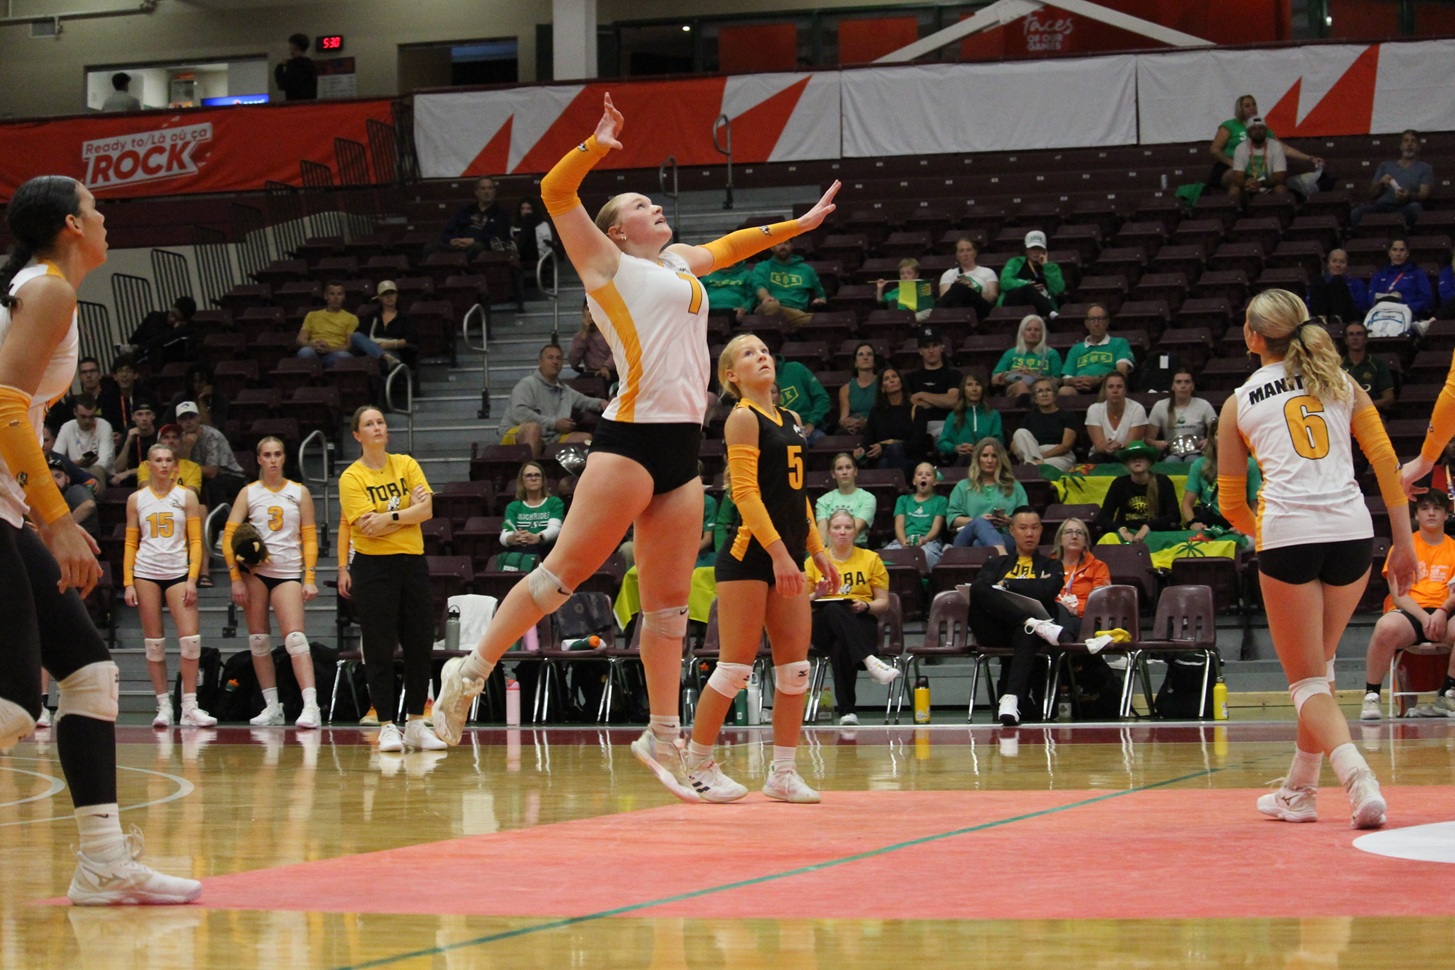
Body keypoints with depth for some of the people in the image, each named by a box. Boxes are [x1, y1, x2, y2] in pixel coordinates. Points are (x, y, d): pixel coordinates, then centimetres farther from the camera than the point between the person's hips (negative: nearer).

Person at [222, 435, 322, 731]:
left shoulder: (299, 492, 8)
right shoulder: (248, 493, 6)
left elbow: (310, 538, 6)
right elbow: (228, 536, 1)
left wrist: (310, 579, -3)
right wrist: (236, 579, -7)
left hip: (288, 572, -2)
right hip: (254, 570, 2)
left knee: (295, 637, -15)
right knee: (258, 639, 2)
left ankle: (311, 706, -25)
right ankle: (272, 706, 9)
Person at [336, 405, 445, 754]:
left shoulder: (406, 465, 7)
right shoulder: (351, 477, -4)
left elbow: (427, 511, -4)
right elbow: (367, 526, -15)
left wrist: (390, 517, -16)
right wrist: (408, 510, -11)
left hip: (412, 562, 4)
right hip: (373, 567, -4)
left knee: (420, 644, 4)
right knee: (380, 649, -2)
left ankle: (416, 724, 12)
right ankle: (387, 726, 2)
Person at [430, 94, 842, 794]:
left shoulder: (678, 261, 23)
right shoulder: (607, 261, 4)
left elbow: (727, 248, 42)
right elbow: (556, 193, -6)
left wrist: (796, 226, 47)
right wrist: (597, 147, -19)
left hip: (683, 448, 7)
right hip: (631, 439, -7)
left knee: (670, 601, 6)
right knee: (565, 571, -10)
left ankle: (662, 738, 10)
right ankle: (471, 673, -2)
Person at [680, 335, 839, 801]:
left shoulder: (789, 420, 17)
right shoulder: (743, 417, -7)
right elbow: (745, 492, -16)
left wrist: (817, 551, 16)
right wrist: (778, 552, -23)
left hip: (788, 555, 8)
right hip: (749, 553, -8)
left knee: (795, 665, 4)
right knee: (736, 666, -7)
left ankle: (783, 772, 8)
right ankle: (697, 764, 4)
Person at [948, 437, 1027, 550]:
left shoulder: (1014, 487, 28)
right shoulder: (963, 486, 28)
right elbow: (952, 518, 14)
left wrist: (1010, 522, -8)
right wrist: (978, 520, -6)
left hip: (1003, 538, 1)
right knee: (980, 523, -41)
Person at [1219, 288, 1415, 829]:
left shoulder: (1239, 404, 14)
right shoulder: (1340, 384, 18)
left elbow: (1231, 506, 18)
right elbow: (1387, 464, 9)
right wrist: (1403, 542, 12)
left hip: (1286, 535, -3)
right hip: (1351, 531, 3)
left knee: (1308, 681, 4)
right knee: (1318, 666, 22)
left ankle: (1358, 778, -20)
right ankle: (1298, 791, 26)